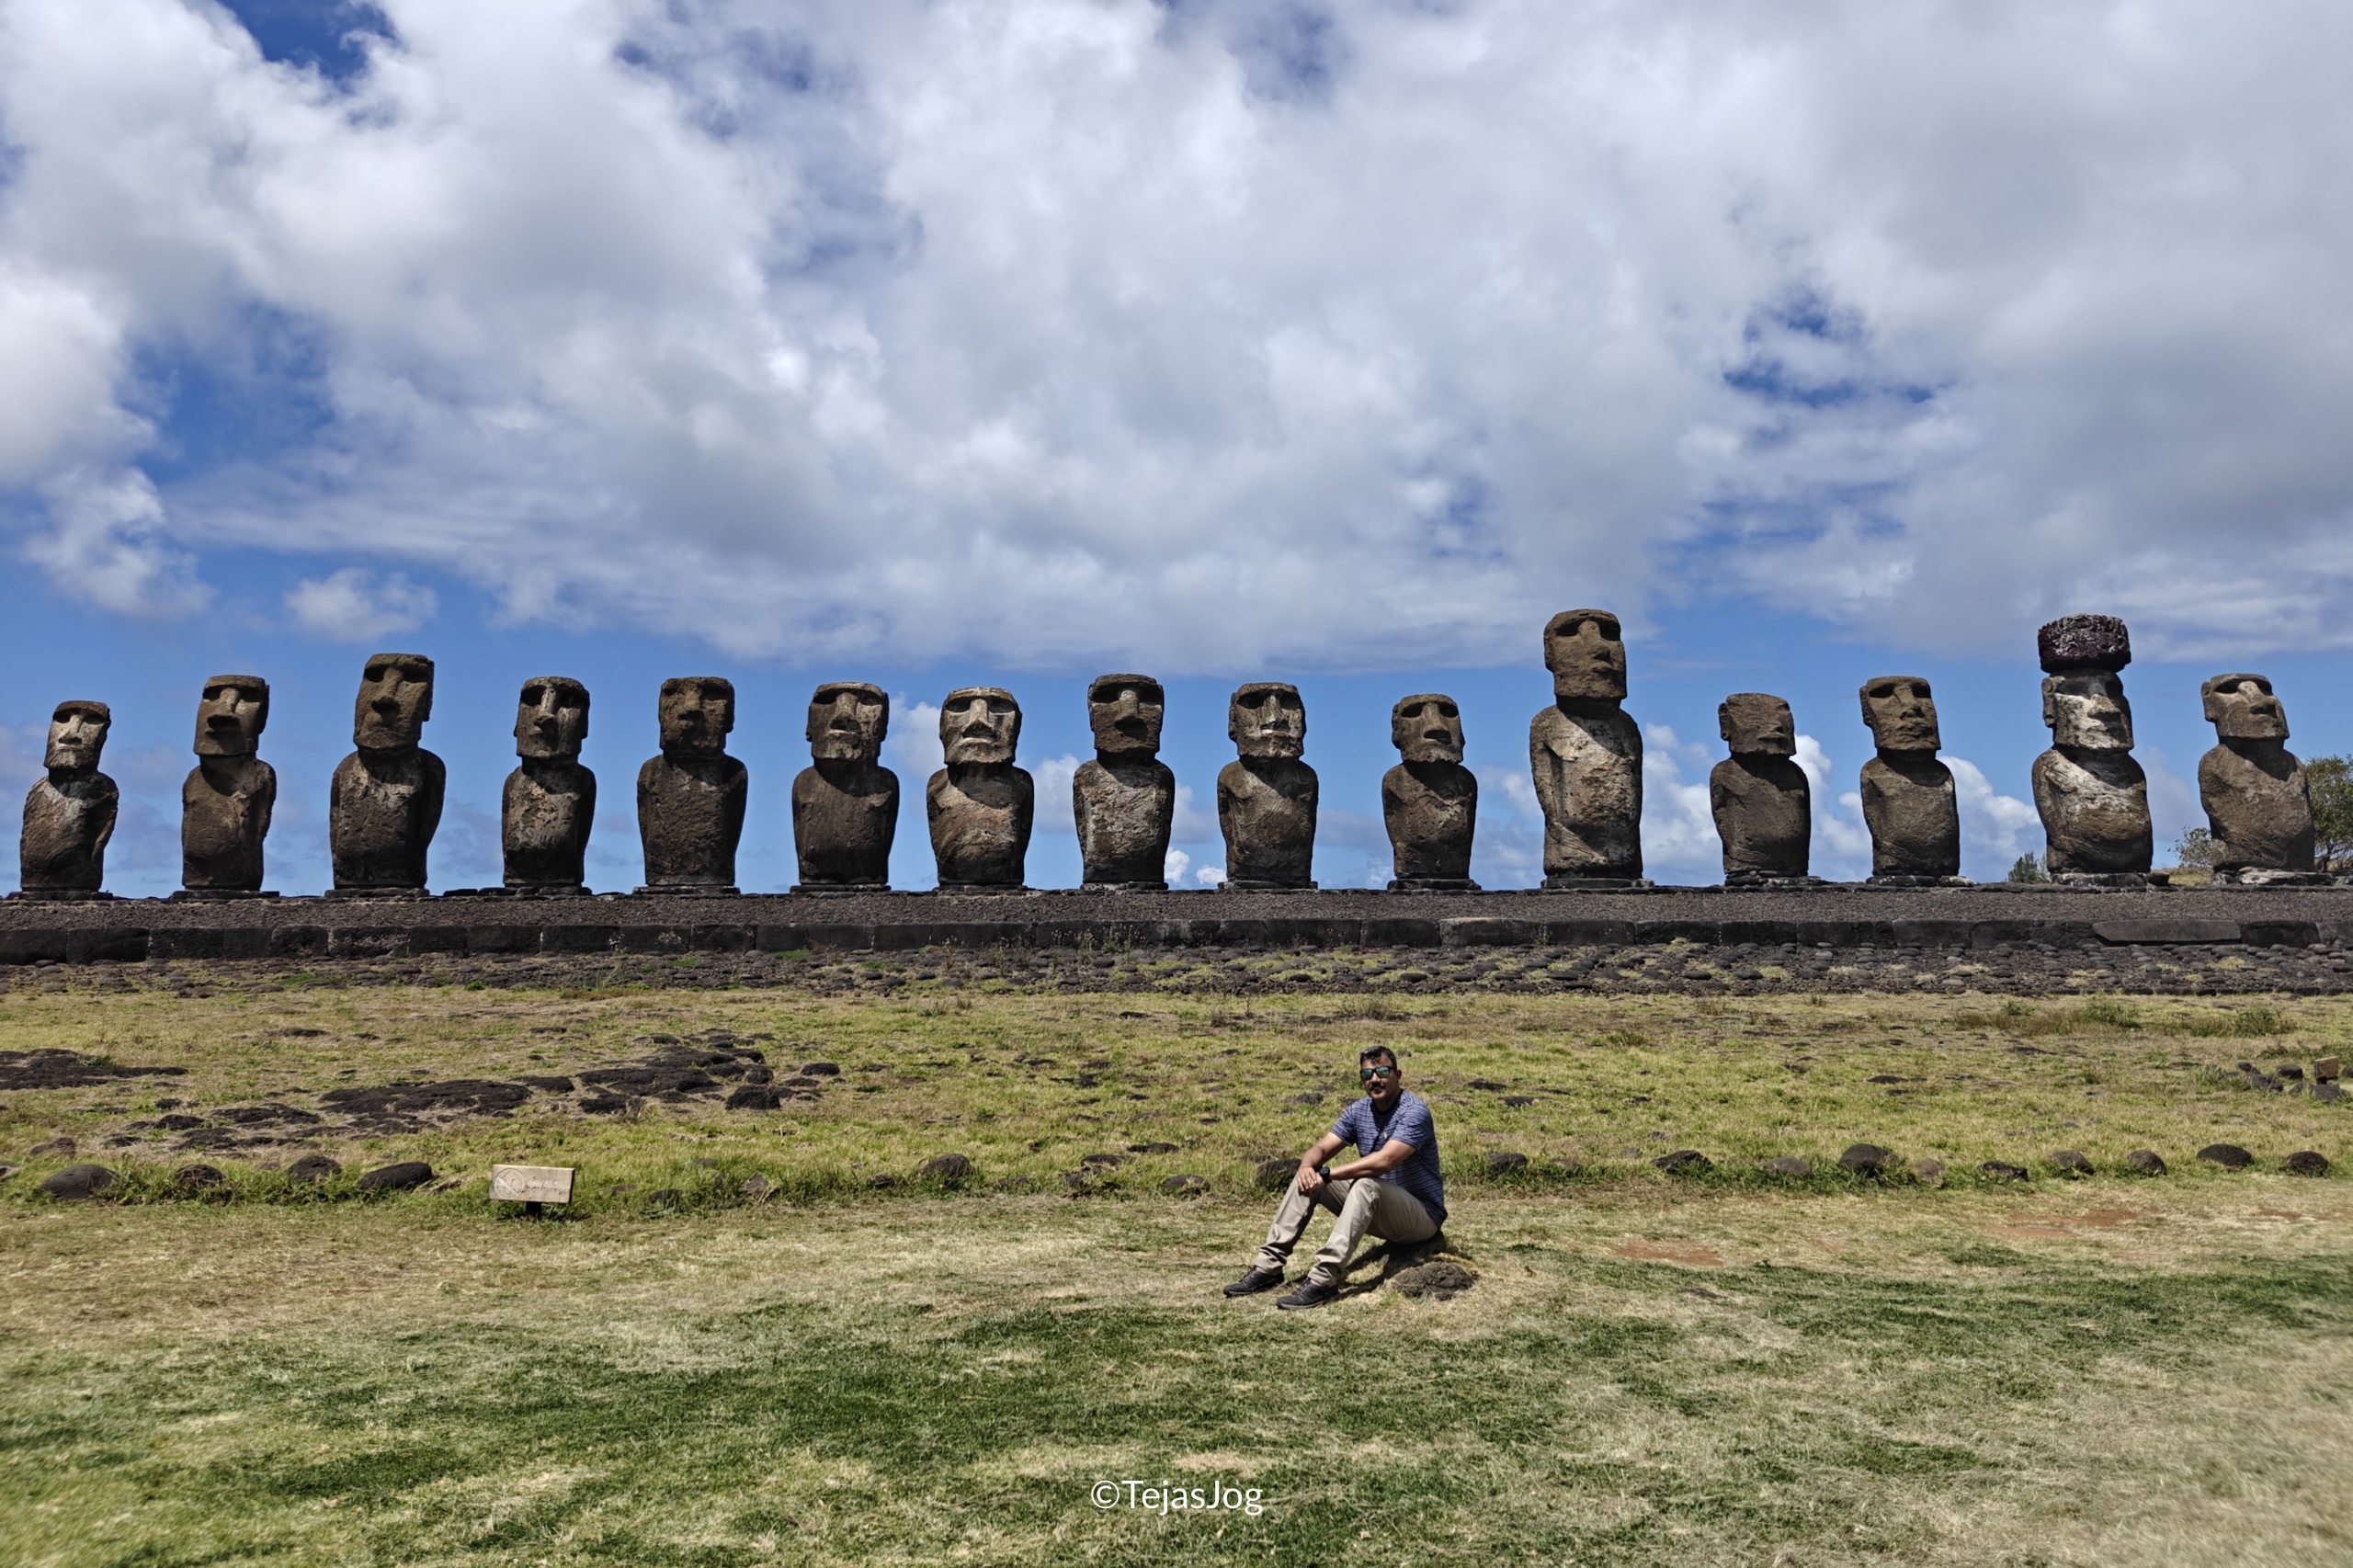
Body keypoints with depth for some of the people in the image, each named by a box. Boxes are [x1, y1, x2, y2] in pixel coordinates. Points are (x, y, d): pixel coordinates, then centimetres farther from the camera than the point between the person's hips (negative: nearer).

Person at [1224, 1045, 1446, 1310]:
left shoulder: (1414, 1112, -19)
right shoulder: (1358, 1111, 4)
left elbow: (1384, 1161, -33)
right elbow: (1321, 1149, -1)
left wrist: (1326, 1174, -30)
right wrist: (1307, 1166, -26)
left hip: (1422, 1215, -7)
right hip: (1375, 1208, 7)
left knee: (1367, 1184, -36)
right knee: (1310, 1177, -7)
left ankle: (1324, 1280, -40)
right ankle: (1268, 1266, -12)